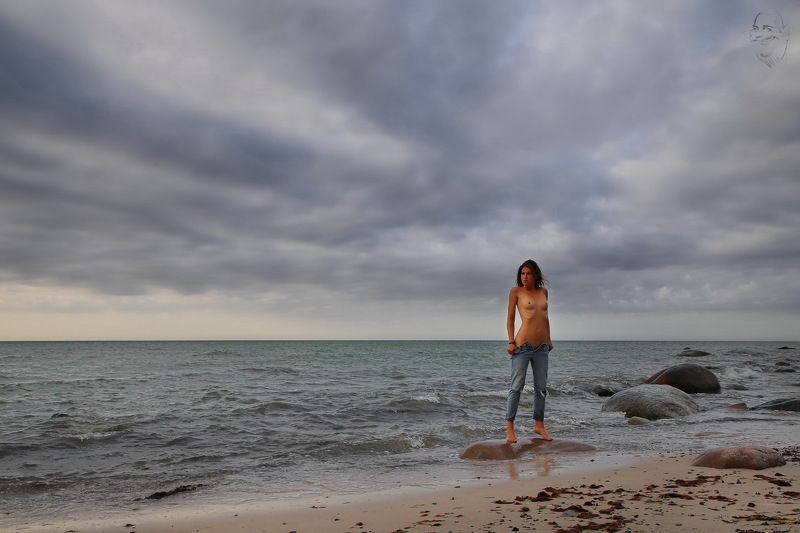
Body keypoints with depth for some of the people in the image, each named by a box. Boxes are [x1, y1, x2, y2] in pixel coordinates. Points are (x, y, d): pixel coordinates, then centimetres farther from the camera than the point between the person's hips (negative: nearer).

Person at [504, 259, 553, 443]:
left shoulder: (543, 292, 12)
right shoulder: (516, 292, -1)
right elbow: (510, 318, 0)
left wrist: (549, 339, 18)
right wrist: (511, 341, -8)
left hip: (541, 347, 5)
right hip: (523, 345, -5)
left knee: (541, 388, 11)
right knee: (517, 386, -4)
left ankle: (539, 425, 23)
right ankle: (509, 427, 3)